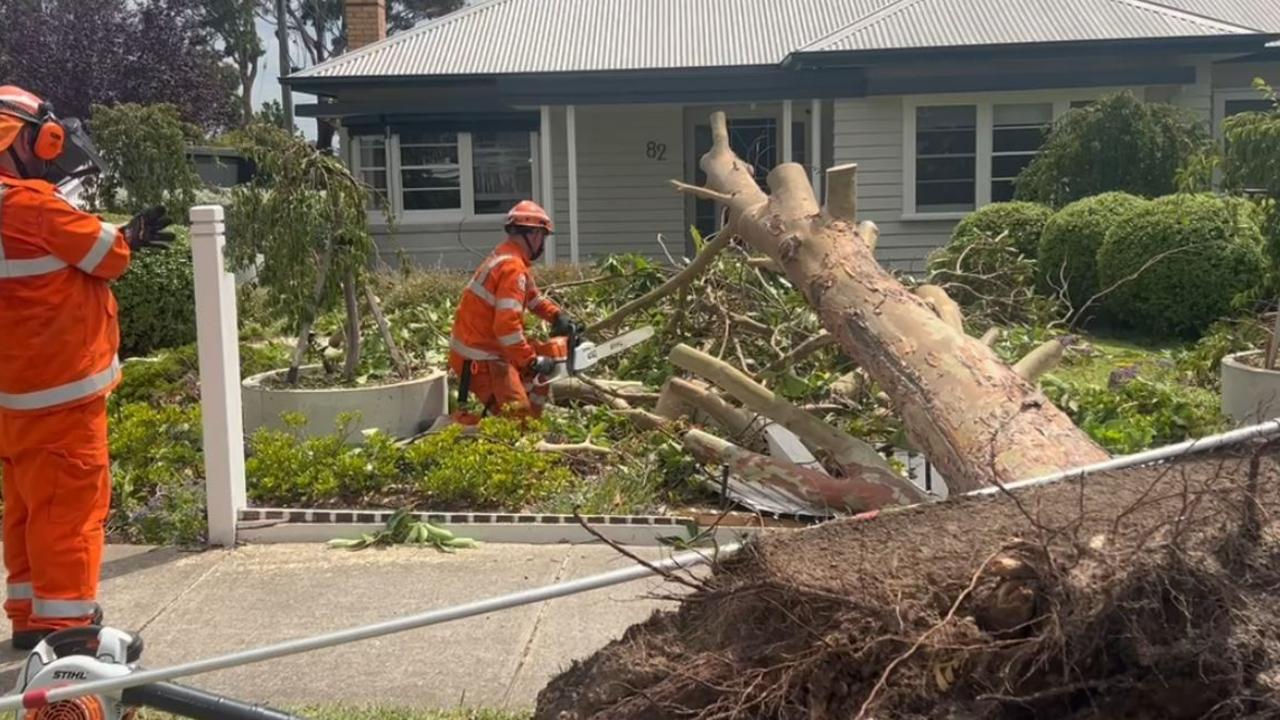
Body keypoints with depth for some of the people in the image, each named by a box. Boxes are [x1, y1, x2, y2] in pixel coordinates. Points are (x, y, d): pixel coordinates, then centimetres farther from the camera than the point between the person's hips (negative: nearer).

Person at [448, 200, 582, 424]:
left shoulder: (506, 256, 10)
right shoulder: (513, 267, -21)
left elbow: (533, 296, 22)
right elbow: (507, 325, -29)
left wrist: (558, 317, 6)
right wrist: (533, 362, -22)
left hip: (489, 349, 10)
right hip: (479, 361, -10)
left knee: (546, 355, 23)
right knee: (519, 416, -13)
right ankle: (460, 420, -8)